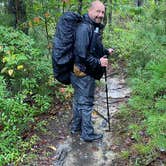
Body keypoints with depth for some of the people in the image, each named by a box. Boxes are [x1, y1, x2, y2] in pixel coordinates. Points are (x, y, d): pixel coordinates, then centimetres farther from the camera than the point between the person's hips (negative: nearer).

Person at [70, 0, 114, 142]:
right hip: (84, 73, -11)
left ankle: (76, 127, 37)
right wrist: (98, 62, -23)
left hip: (82, 73, 11)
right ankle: (87, 134, 16)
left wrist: (106, 51, 13)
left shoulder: (95, 27, 12)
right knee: (86, 103, 2)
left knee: (79, 100, 21)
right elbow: (82, 54, -29)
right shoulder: (84, 28, -22)